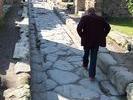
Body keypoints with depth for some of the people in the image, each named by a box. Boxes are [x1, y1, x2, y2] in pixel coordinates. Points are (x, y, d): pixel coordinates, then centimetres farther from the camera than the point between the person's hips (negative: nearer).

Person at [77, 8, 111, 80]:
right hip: (97, 41, 1)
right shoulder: (100, 18, 5)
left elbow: (79, 28, -14)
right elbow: (108, 27, 0)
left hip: (87, 40, -1)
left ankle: (85, 65, 49)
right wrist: (102, 36, 4)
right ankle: (92, 75, 4)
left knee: (86, 53, 26)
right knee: (93, 57, 6)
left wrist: (82, 36, -2)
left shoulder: (84, 18, -3)